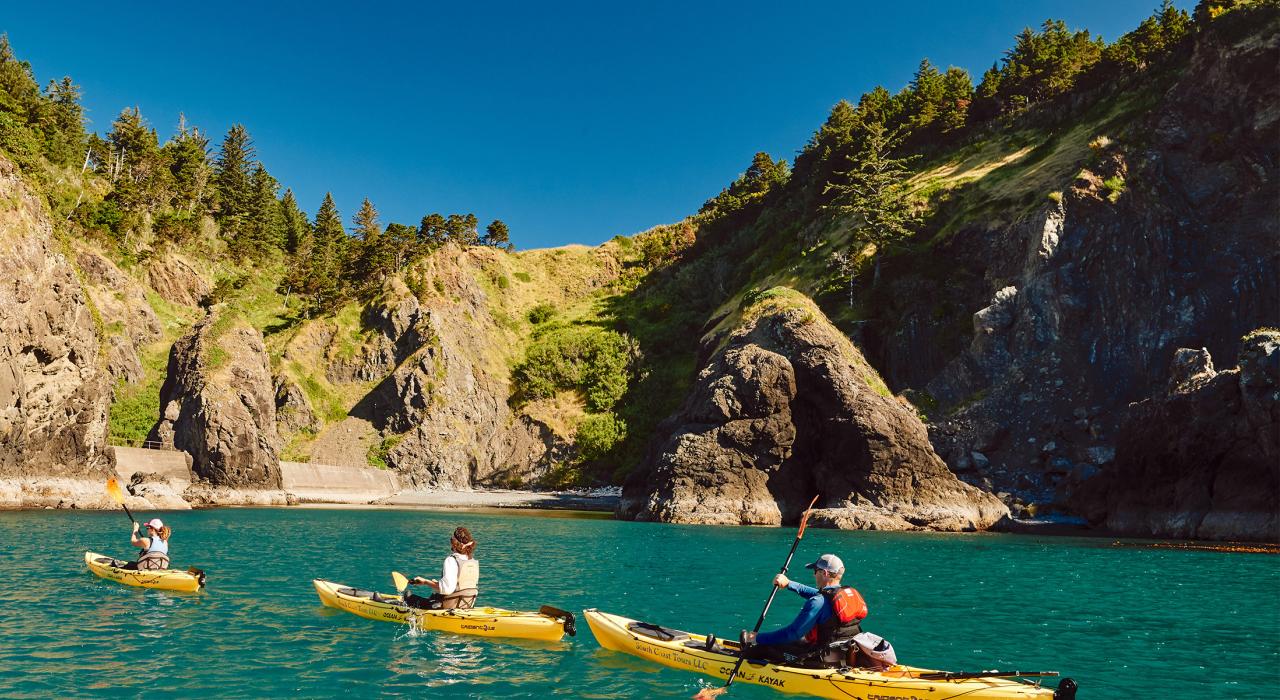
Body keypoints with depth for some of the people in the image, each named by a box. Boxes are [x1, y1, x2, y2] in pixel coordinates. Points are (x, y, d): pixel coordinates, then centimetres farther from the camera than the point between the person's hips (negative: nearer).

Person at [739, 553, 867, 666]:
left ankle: (747, 653, 38)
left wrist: (758, 638, -11)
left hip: (824, 659, -8)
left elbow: (792, 633, -20)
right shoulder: (851, 593, 4)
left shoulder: (818, 602, -21)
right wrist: (788, 584, 24)